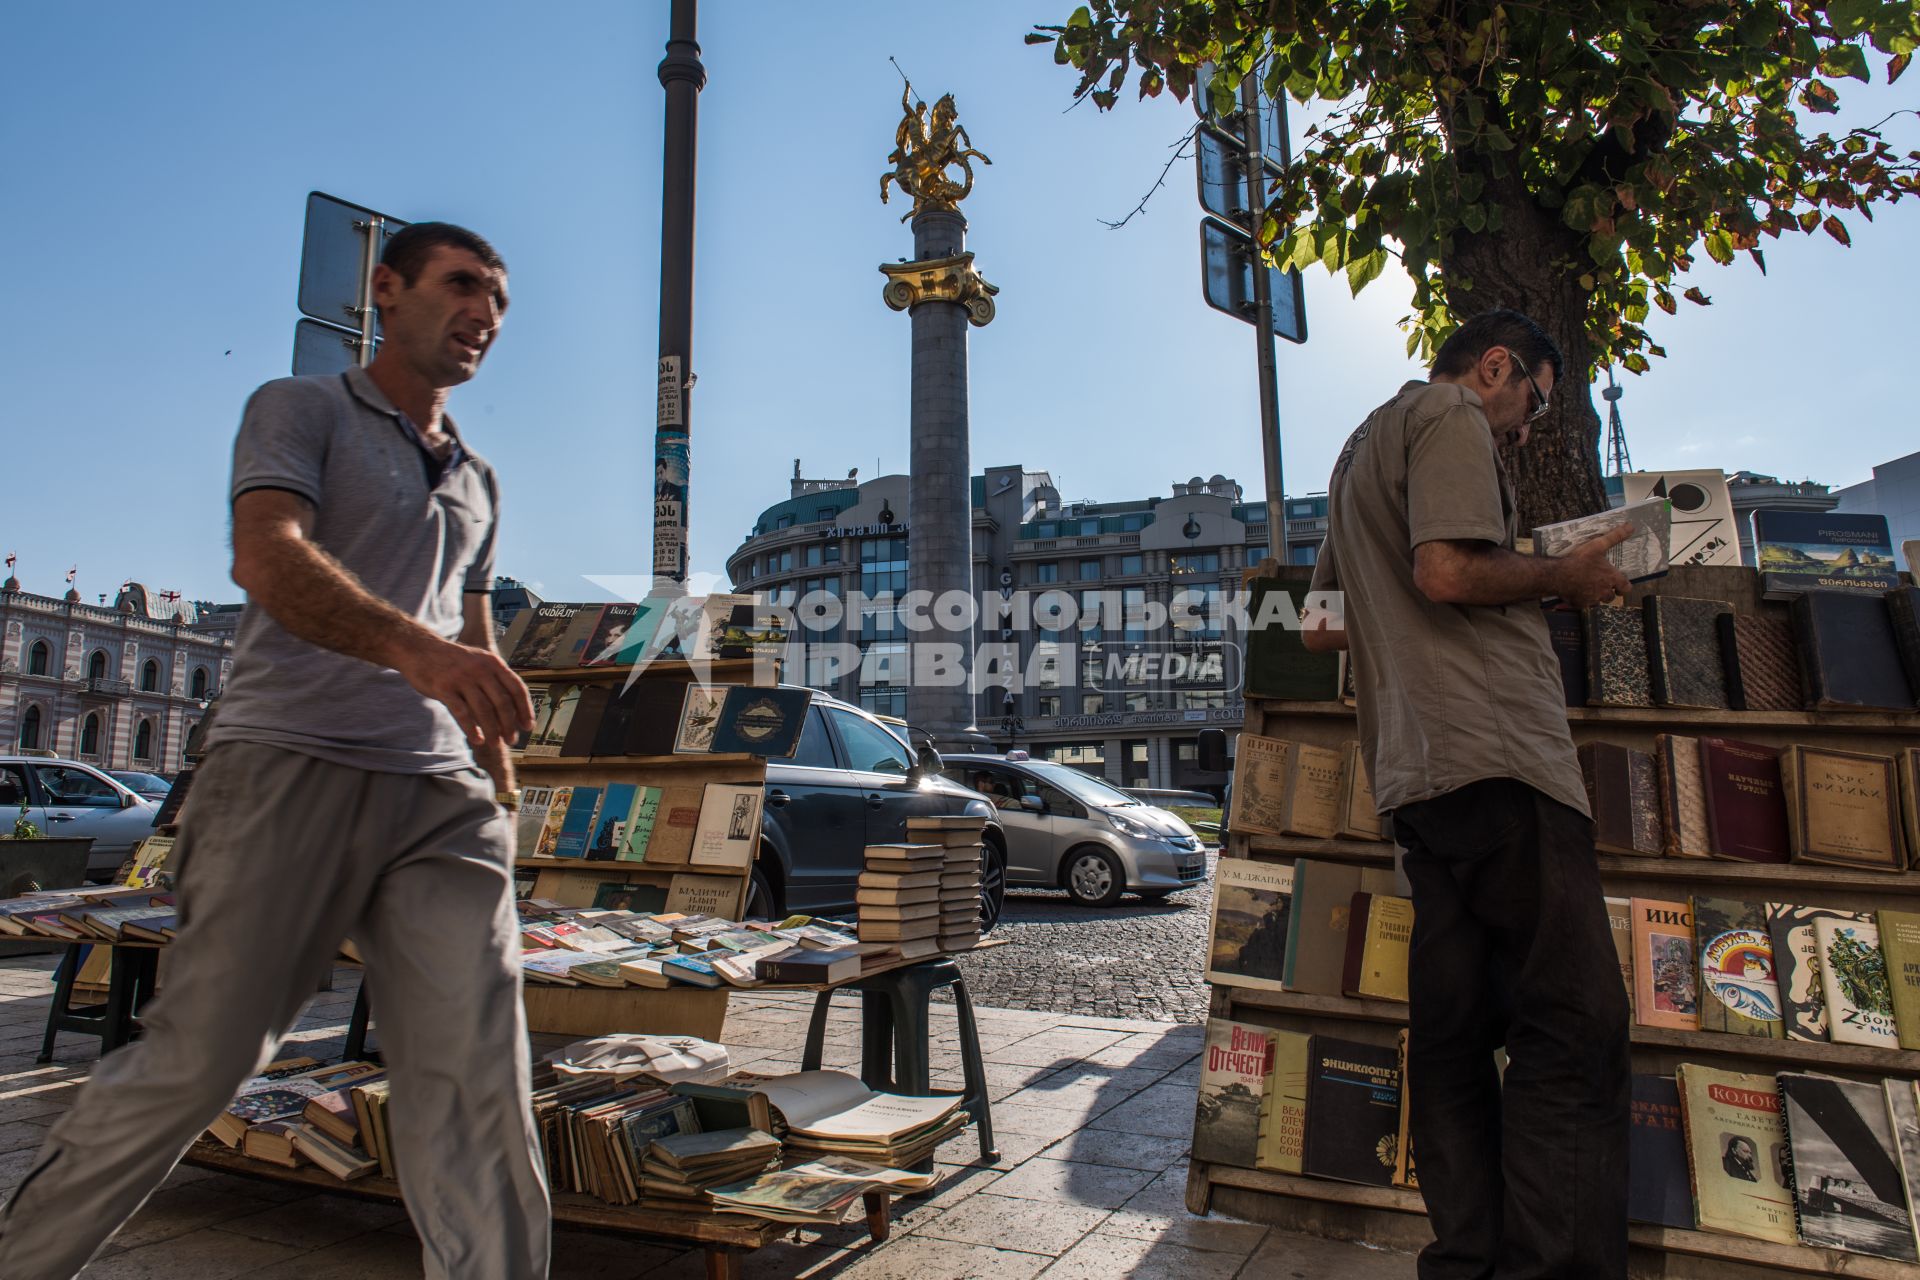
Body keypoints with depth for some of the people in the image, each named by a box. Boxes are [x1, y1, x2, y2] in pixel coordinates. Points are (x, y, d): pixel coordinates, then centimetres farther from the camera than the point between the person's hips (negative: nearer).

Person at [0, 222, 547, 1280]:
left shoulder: (477, 481, 25)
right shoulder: (299, 409, 8)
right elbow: (266, 556, -12)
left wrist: (503, 783, 20)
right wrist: (415, 646, -30)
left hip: (440, 793, 5)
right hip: (290, 766, -4)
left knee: (476, 1070, -5)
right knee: (200, 1057, 1)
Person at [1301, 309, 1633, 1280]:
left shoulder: (1361, 447, 30)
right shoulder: (1450, 416, 1)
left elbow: (1321, 624, 32)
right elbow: (1450, 570, -16)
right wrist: (1564, 575, 0)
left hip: (1414, 771, 9)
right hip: (1492, 749, -9)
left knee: (1454, 1027, 7)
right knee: (1574, 1027, -10)